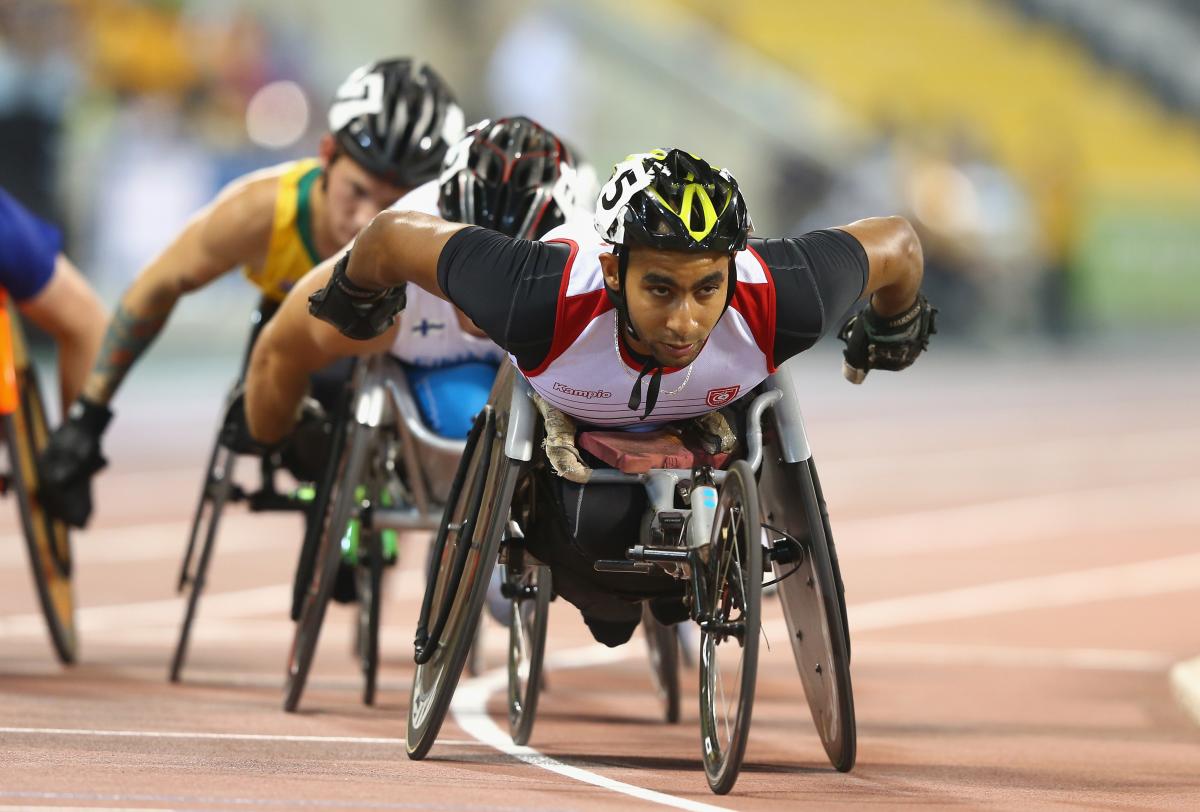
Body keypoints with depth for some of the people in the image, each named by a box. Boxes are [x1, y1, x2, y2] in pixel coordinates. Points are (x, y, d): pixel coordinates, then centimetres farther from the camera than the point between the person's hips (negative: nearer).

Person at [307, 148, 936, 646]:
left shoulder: (778, 301, -45)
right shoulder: (540, 299, -48)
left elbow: (896, 243, -24)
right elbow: (397, 236, -32)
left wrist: (894, 331, 0)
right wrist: (355, 299, -7)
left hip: (710, 410, 1)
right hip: (571, 411, -1)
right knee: (598, 527, -8)